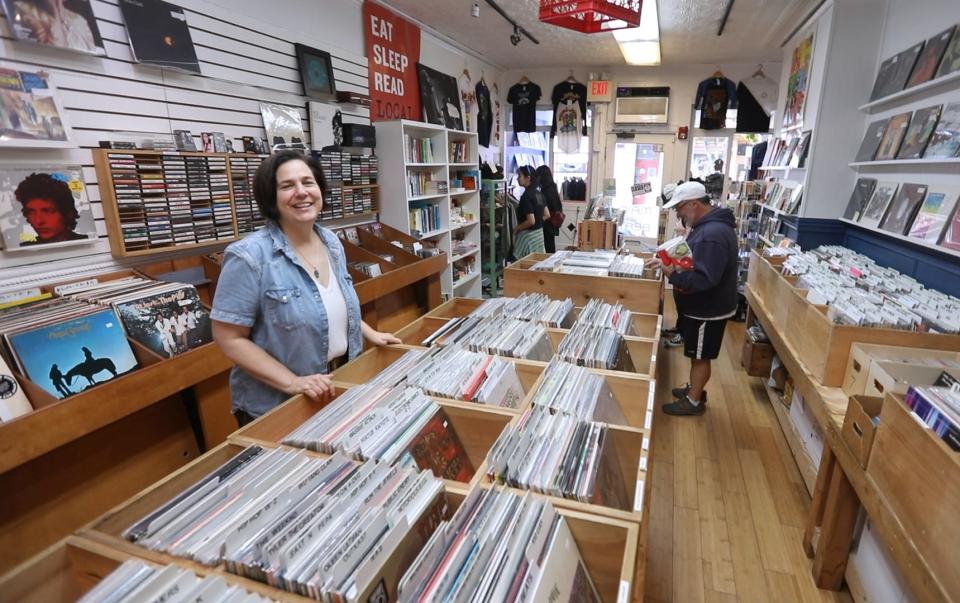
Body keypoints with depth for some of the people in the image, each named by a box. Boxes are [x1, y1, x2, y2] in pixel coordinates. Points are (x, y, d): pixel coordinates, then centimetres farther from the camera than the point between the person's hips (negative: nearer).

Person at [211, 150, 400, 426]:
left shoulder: (332, 243, 1)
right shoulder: (249, 256, -20)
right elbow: (230, 338, -19)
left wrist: (370, 333, 6)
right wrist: (292, 382, -25)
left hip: (339, 389, 7)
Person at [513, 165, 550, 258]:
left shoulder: (526, 196, -18)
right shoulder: (539, 194, 8)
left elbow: (531, 221, -23)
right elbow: (547, 215, 13)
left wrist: (516, 228, -11)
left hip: (528, 236, -9)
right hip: (539, 233, 9)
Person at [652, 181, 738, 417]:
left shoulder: (712, 234, -29)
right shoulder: (708, 225, 6)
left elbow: (704, 279, -33)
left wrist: (673, 274, -29)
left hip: (708, 311, -10)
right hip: (701, 307, 10)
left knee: (700, 357, 6)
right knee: (696, 355, 22)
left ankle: (694, 401, 21)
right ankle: (694, 389, 38)